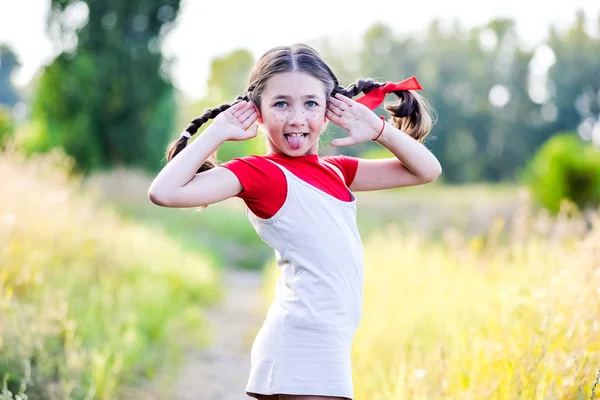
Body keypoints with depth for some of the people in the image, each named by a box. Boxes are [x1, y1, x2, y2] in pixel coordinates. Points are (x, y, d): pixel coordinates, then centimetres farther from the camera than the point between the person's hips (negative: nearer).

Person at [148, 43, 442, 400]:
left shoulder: (336, 171, 16)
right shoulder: (260, 172, -7)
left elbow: (427, 170, 21)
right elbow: (165, 192, -20)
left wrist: (377, 128, 8)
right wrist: (217, 133, -10)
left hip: (327, 347, 8)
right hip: (302, 349, -8)